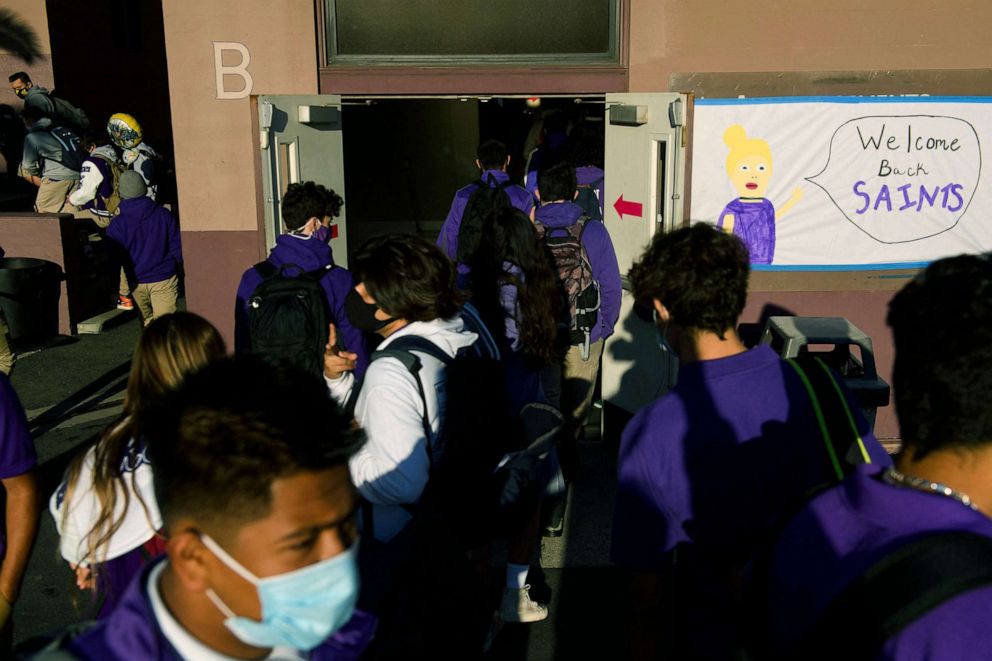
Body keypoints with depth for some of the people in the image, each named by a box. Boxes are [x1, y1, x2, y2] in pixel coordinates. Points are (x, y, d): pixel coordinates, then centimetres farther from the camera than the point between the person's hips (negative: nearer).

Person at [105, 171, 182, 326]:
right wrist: (174, 267, 16)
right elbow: (177, 246, 2)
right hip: (165, 278, 0)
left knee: (146, 321, 20)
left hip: (137, 282, 0)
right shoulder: (164, 214, -3)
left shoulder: (117, 223, -9)